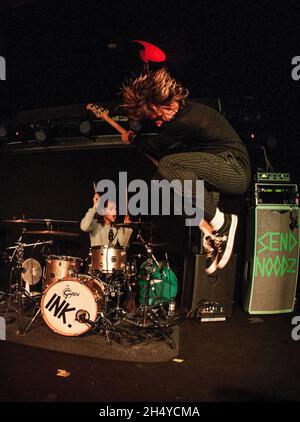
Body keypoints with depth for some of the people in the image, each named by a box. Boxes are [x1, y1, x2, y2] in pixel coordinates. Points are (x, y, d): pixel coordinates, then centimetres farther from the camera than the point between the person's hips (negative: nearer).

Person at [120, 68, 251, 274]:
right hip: (233, 172, 10)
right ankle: (207, 226, 4)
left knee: (168, 165, -28)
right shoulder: (187, 108, 8)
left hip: (237, 172, -10)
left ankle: (221, 223, -15)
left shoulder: (184, 121, -23)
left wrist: (132, 138, 12)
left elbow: (154, 148, -6)